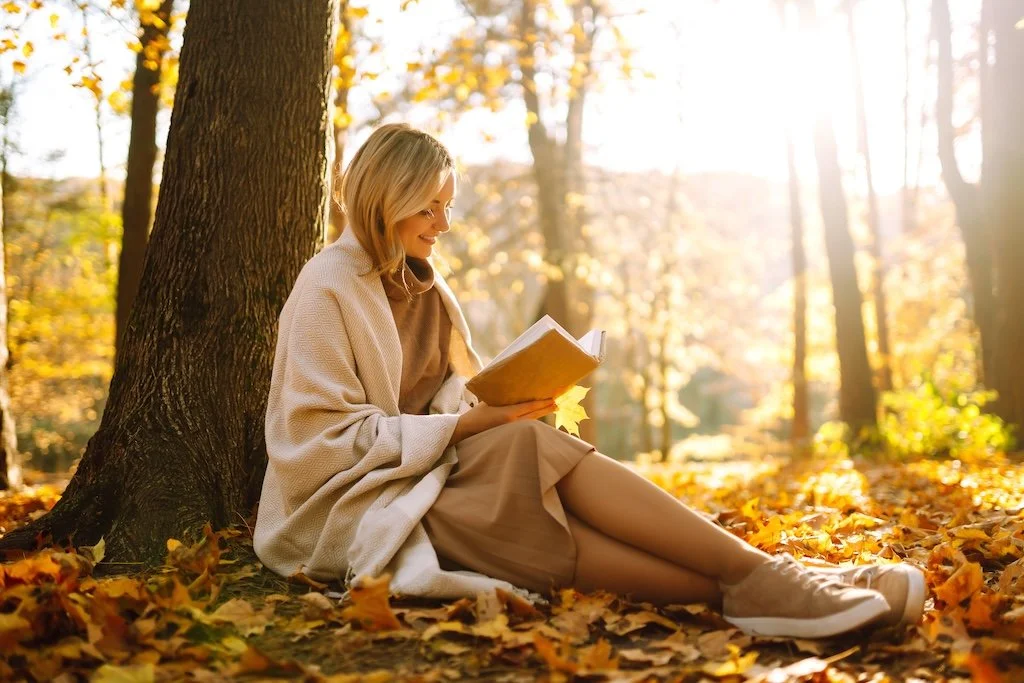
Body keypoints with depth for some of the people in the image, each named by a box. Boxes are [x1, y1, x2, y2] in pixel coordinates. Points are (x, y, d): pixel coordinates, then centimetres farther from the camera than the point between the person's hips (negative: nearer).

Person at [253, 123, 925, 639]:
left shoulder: (422, 287, 15)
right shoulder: (327, 290, -9)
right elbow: (322, 438, -15)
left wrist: (501, 407, -8)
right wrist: (464, 427, -21)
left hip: (427, 478, 6)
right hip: (353, 507, -6)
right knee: (539, 453, -29)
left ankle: (767, 584, -37)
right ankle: (755, 583, -38)